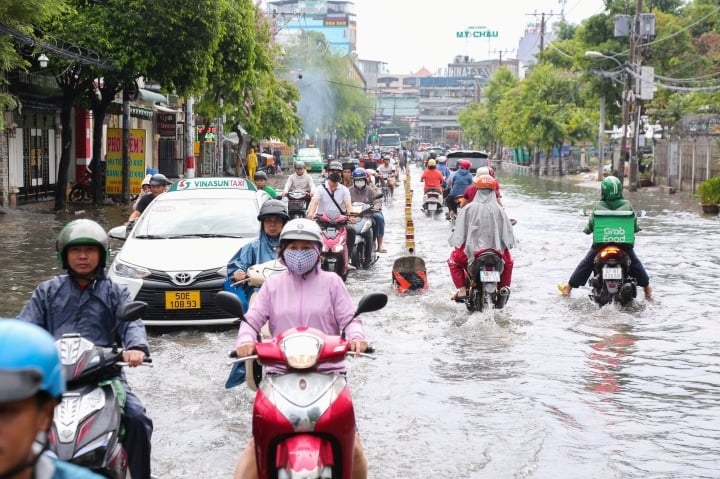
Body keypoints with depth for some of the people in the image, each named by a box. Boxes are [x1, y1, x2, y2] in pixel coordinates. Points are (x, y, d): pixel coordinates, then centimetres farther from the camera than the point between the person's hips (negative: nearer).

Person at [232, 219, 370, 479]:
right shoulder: (272, 285, 12)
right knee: (257, 445, -11)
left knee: (352, 447, -5)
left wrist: (356, 336, -21)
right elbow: (252, 319, 5)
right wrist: (245, 340, -18)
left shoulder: (331, 282, 9)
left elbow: (350, 318, 3)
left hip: (328, 372, -1)